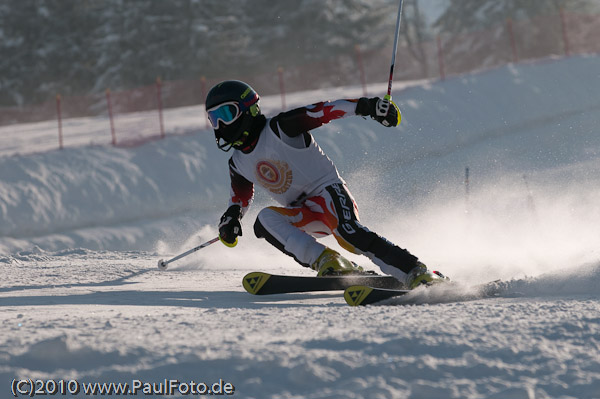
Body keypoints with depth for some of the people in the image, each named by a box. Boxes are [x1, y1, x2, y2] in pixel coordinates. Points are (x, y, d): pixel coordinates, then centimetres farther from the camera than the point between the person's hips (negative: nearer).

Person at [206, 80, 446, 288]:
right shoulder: (239, 163, 11)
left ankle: (418, 274, -35)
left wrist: (366, 106, -32)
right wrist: (231, 218, 9)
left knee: (349, 234, -33)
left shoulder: (279, 129, -11)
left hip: (328, 192, -7)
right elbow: (240, 196, 31)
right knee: (265, 219, -22)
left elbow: (325, 111, -19)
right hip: (304, 215, 7)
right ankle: (324, 261, -29)